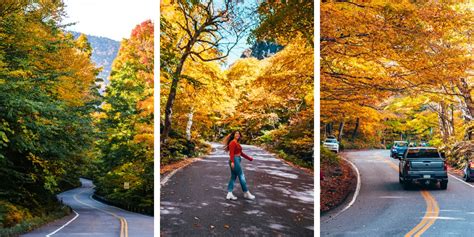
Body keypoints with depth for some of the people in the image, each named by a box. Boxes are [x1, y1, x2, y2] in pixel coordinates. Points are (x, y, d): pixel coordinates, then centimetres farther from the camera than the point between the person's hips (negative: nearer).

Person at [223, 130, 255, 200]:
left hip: (237, 161, 10)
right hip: (234, 161, -10)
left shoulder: (236, 143, 18)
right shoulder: (232, 142, -12)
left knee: (233, 177, 8)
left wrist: (249, 158, 28)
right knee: (241, 177, -2)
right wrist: (232, 162, -33)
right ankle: (246, 193, 6)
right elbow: (231, 153, -22)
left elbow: (241, 153, 24)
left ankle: (229, 194, 6)